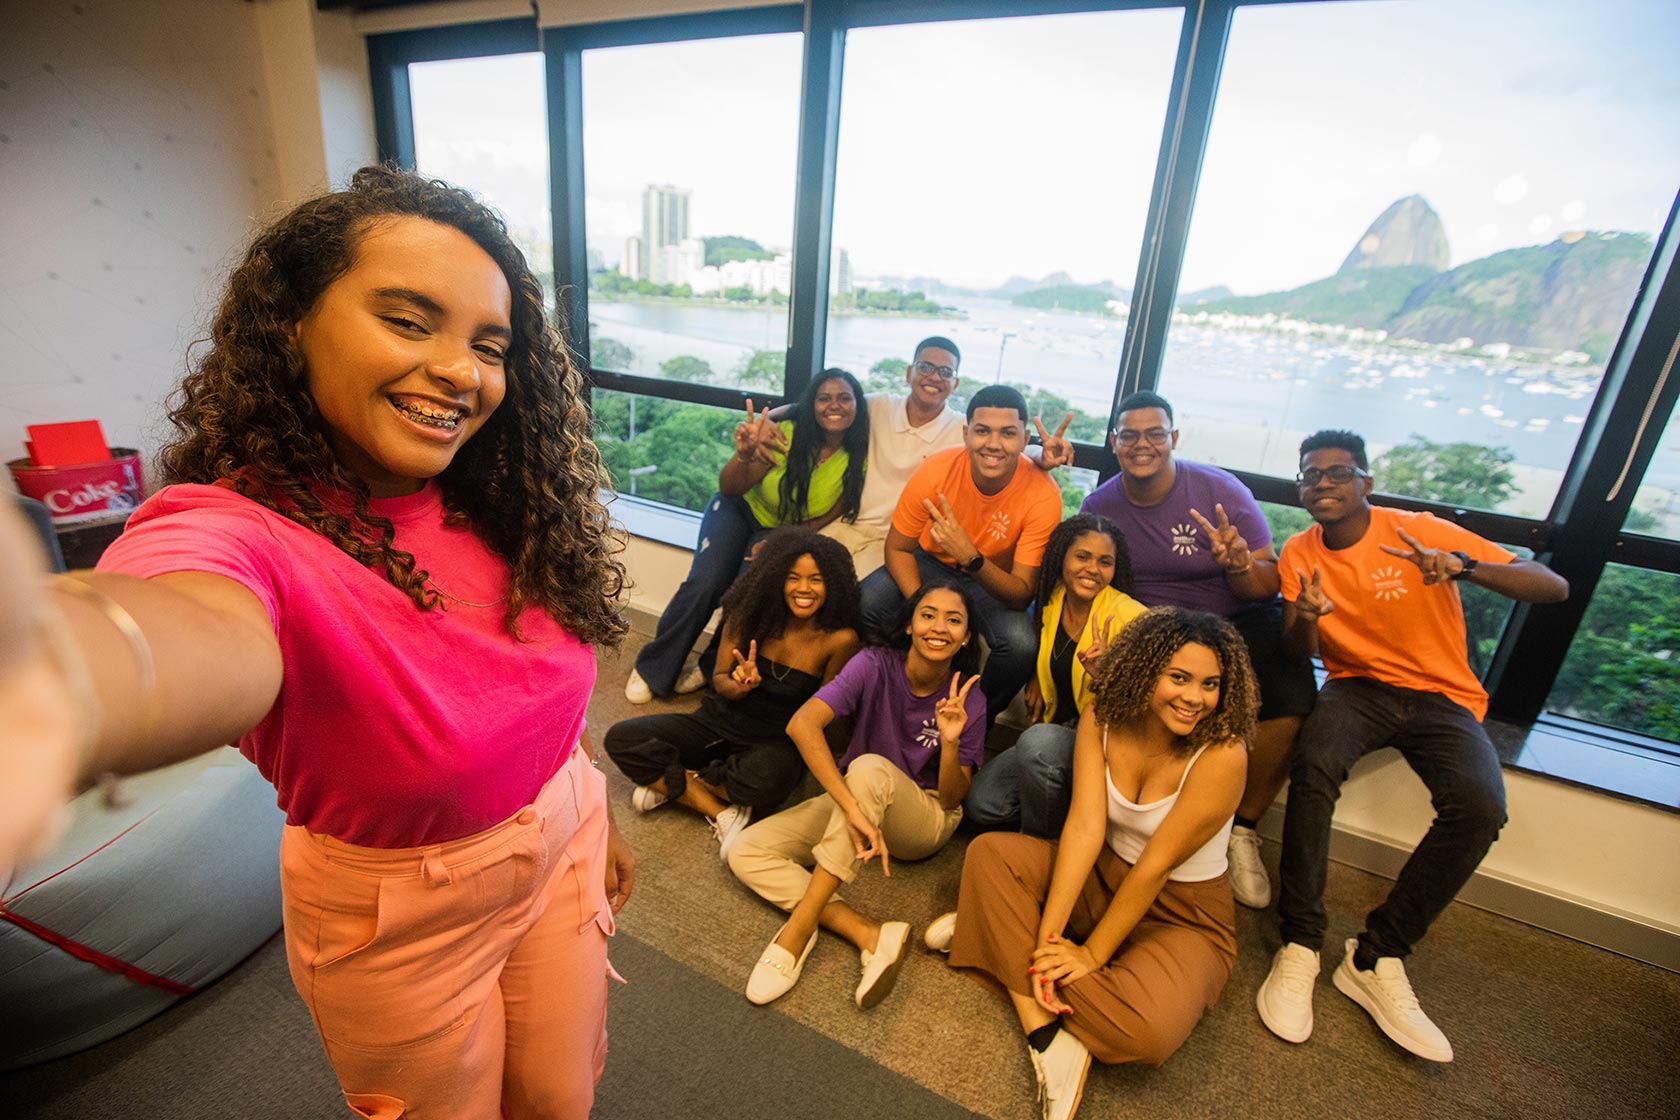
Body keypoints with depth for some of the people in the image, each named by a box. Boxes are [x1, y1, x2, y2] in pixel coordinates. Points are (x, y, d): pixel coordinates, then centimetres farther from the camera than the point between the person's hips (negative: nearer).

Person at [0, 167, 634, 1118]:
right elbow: (208, 638, -51)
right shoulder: (242, 531, -26)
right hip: (407, 916, -4)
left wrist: (597, 820, 11)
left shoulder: (499, 506, -10)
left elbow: (546, 681, 0)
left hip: (563, 849, 5)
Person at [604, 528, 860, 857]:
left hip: (777, 741, -3)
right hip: (719, 722, 4)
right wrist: (738, 687, -24)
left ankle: (669, 782, -11)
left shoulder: (840, 639, -16)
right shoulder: (751, 613, -8)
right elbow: (719, 679, 0)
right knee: (621, 738, -15)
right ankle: (720, 812, -15)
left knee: (767, 779, -40)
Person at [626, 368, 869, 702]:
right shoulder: (784, 434, -24)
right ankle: (652, 669, 0)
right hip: (741, 511, -1)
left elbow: (828, 517, -7)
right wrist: (745, 454, -43)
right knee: (705, 584, -21)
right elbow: (728, 489, -23)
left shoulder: (858, 461, -17)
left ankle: (711, 669, 4)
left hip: (784, 532, 1)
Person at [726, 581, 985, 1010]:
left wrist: (951, 741, -29)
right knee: (745, 853, -17)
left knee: (871, 767, -37)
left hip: (925, 821, -2)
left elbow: (951, 801, -10)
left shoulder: (968, 701, -12)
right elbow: (802, 724, -33)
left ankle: (797, 932, -29)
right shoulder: (875, 665, -17)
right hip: (851, 796, 2)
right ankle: (871, 935, -27)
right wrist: (854, 808, -42)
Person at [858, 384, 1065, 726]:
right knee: (860, 606, -25)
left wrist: (971, 559, -46)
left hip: (996, 581, -1)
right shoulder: (936, 470, -24)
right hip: (931, 561, 1)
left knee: (1022, 644, -31)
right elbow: (897, 548, -11)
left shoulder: (1042, 494, -26)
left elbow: (1022, 595, -26)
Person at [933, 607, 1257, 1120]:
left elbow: (1155, 866, -24)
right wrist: (1048, 934, -26)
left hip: (1184, 917, -4)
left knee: (1149, 1029, -31)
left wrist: (1091, 954, -19)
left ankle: (1001, 939, -10)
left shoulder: (1222, 754, -26)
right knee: (989, 850, -14)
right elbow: (1084, 827, -19)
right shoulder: (1102, 719, -13)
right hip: (1104, 879, 4)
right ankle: (1049, 1037, -17)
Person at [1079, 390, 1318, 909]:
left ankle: (1243, 830, -1)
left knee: (1290, 700, -27)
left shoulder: (1221, 491, -8)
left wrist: (1239, 566, -31)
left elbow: (1270, 585, -7)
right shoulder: (1099, 505, 1)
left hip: (1237, 622, 0)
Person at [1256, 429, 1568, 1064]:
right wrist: (1306, 619, -26)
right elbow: (1299, 655, -2)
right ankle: (1299, 947, -21)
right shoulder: (1300, 552, 1)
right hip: (1357, 685, 1)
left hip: (1441, 695, 0)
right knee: (1314, 765, -32)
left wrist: (1462, 564, -30)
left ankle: (1377, 958, -14)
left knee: (1479, 807, -29)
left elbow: (1555, 589, -11)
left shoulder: (1422, 532, -8)